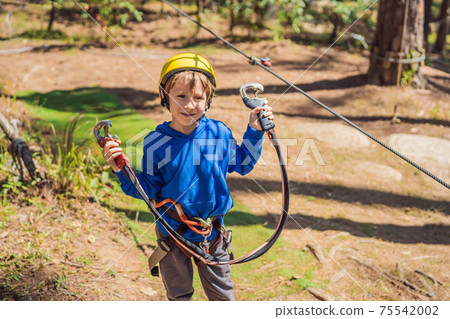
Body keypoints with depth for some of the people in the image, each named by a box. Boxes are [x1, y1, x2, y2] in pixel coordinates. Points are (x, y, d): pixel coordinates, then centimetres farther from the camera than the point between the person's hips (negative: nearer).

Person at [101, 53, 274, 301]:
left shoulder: (219, 132, -9)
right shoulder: (156, 142, -15)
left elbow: (242, 164, 7)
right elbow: (147, 189, -9)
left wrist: (254, 132, -3)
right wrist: (121, 169, -24)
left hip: (212, 231, 2)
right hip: (173, 232, -1)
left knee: (223, 294, 18)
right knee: (179, 295, 19)